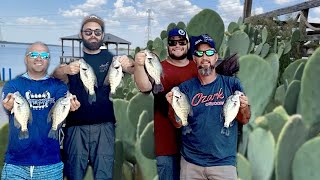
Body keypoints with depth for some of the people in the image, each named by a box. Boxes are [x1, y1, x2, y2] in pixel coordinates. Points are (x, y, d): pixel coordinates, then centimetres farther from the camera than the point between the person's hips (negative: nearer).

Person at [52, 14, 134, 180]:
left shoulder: (110, 58, 6)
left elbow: (131, 69, -9)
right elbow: (55, 74, -13)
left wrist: (129, 65, -33)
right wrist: (65, 70, -37)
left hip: (104, 124, 1)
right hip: (76, 124, 0)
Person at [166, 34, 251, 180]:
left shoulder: (232, 84, -3)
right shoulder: (185, 87, 0)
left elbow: (244, 121, 0)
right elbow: (178, 124, -2)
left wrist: (244, 108, -20)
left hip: (224, 162, -1)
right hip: (190, 162, 1)